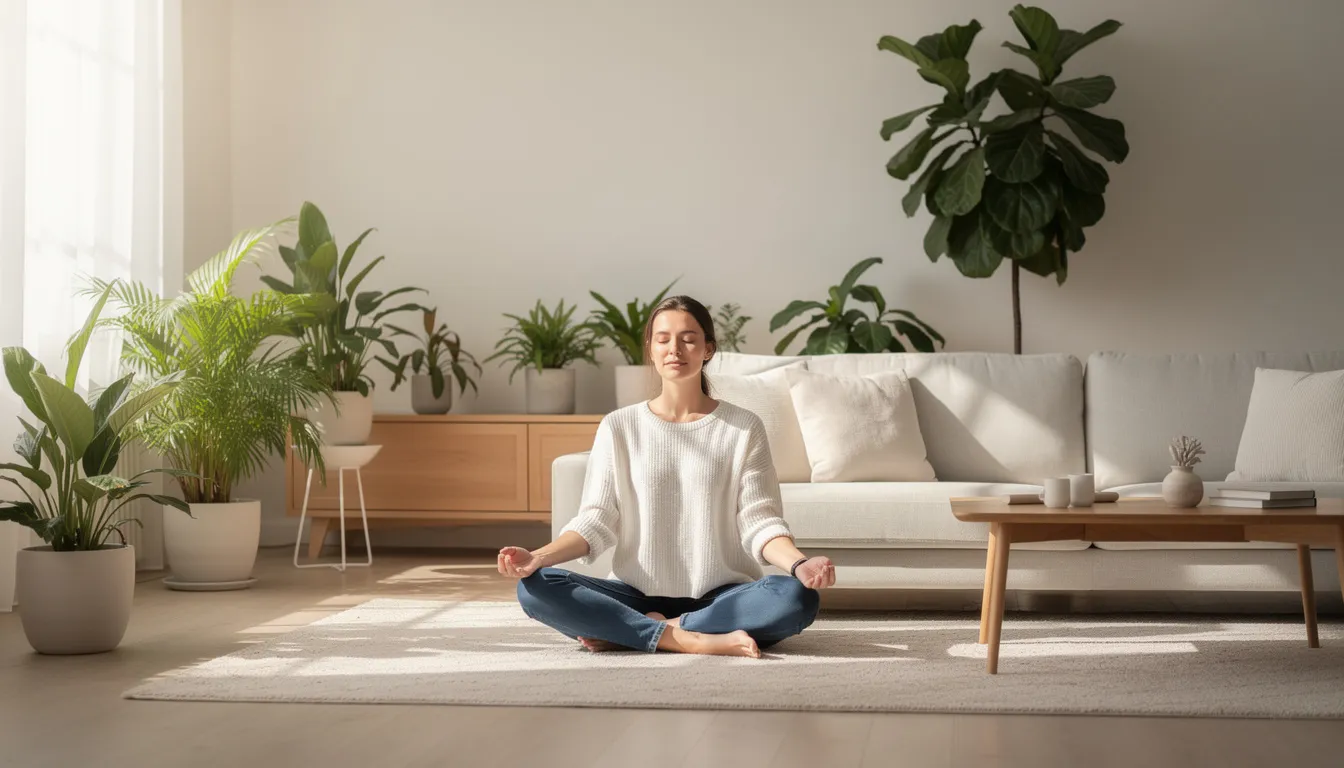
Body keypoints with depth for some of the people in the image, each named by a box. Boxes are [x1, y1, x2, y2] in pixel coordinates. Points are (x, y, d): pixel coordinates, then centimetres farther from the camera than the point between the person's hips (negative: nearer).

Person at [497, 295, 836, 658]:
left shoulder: (743, 427, 3)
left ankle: (622, 631, -21)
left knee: (797, 597, -32)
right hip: (638, 596, 0)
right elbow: (596, 521, 0)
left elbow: (759, 522, -3)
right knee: (534, 588, -24)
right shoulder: (618, 427, 6)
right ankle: (688, 640, -27)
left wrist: (799, 564, -24)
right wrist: (538, 557, -19)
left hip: (719, 597, 0)